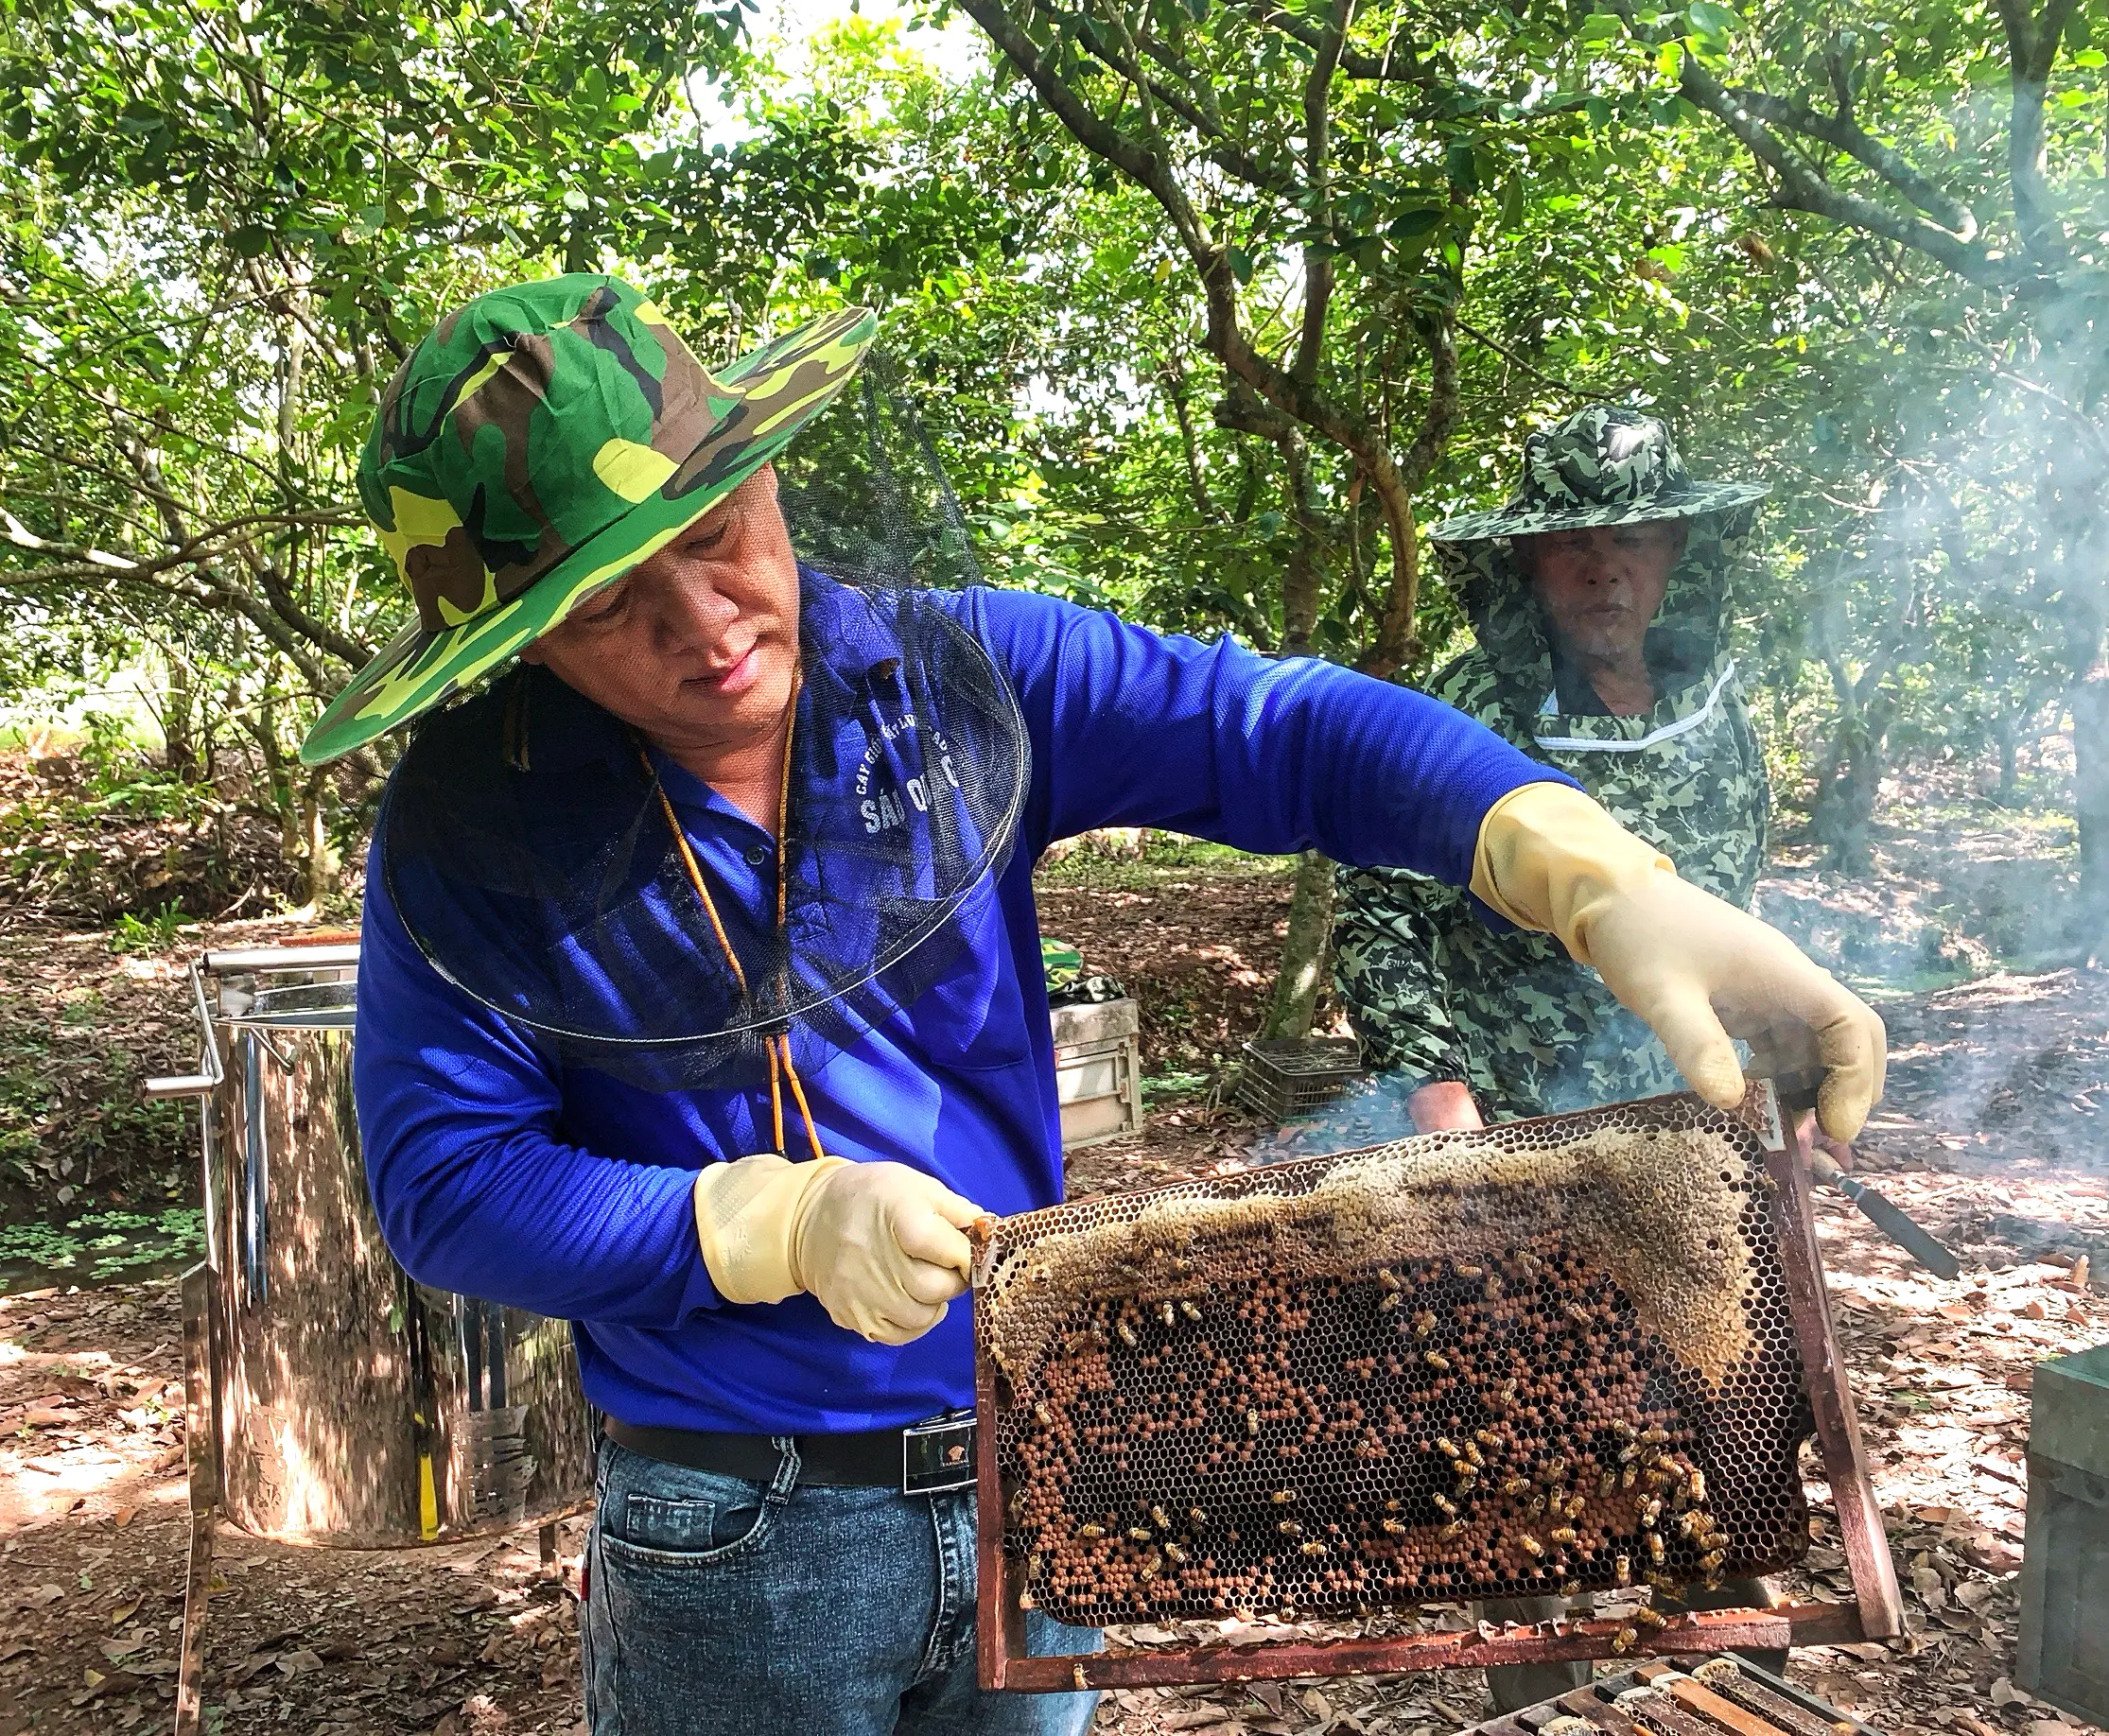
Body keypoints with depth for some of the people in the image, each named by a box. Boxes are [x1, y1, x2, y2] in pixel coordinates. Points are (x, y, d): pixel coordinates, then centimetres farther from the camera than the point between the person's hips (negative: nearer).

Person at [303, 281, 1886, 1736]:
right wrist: (784, 1223, -25)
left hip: (1031, 1487, 3)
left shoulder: (954, 676, -8)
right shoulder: (466, 834, -11)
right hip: (736, 1542, -2)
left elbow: (1282, 733, -16)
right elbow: (445, 1184, -12)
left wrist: (1602, 881, -31)